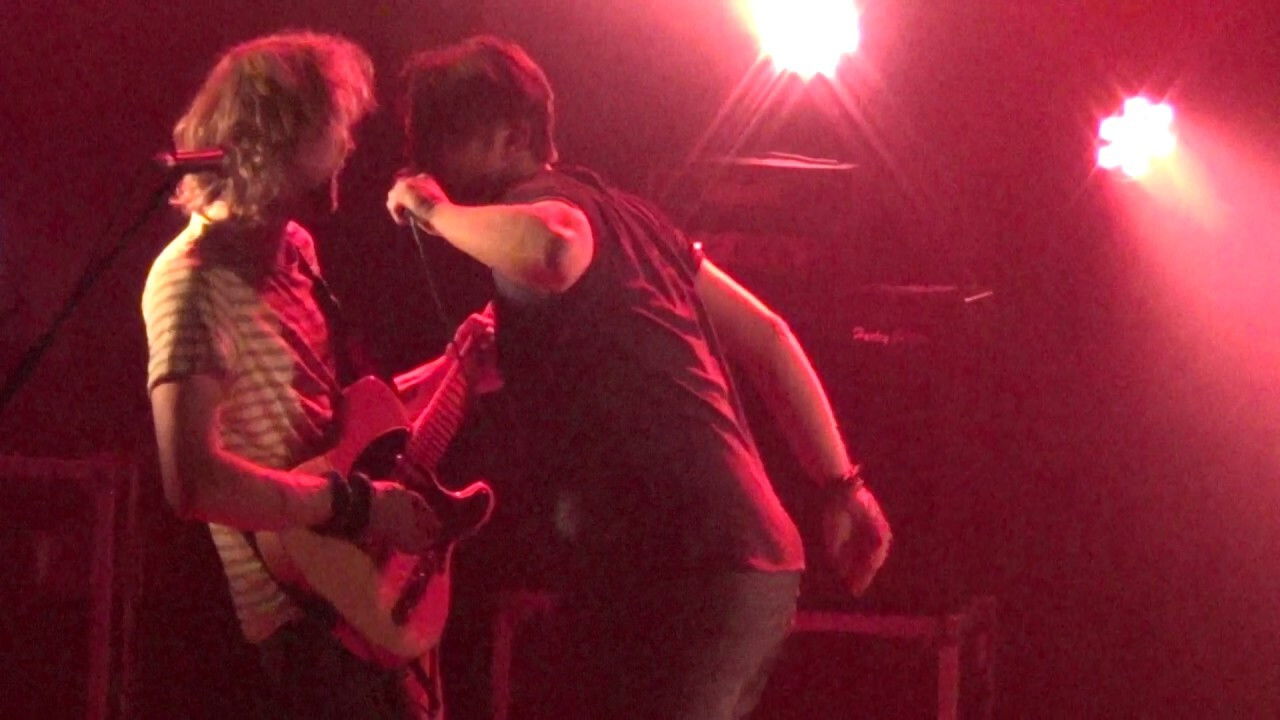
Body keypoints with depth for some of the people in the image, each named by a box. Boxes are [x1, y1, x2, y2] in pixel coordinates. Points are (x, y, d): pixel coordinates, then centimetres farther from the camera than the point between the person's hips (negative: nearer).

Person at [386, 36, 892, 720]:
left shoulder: (541, 203, -6)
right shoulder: (619, 212, 21)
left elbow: (552, 247, -33)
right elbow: (766, 336, 23)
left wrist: (435, 210, -13)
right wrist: (842, 486, 24)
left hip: (675, 577, -10)